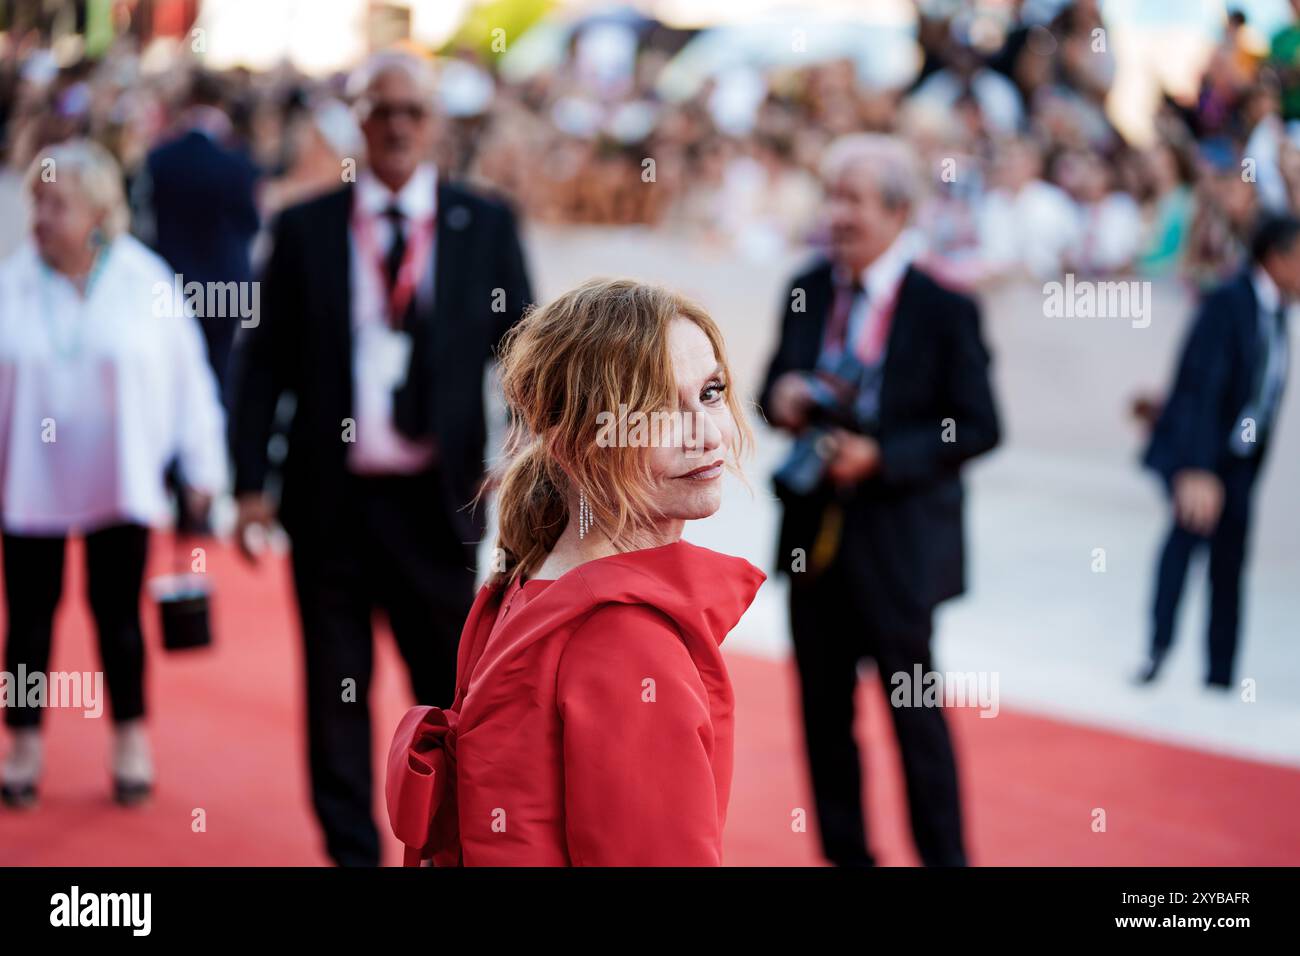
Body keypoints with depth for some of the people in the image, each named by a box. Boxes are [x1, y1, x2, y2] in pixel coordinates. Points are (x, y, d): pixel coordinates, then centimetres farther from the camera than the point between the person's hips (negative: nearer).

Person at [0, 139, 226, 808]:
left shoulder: (145, 282, -6)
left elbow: (186, 375, 0)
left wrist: (201, 467, 1)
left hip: (119, 480, 0)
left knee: (117, 610, 7)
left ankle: (132, 742, 21)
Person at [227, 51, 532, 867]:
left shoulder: (485, 226, 4)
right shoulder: (305, 229, 3)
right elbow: (265, 362, 4)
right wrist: (252, 483, -2)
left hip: (436, 499, 0)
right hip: (331, 496, 0)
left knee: (451, 685, 7)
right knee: (337, 687, 7)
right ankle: (351, 850, 19)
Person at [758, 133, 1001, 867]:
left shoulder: (944, 309, -11)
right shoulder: (808, 291, 4)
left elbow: (978, 428, -10)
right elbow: (779, 384, 15)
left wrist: (882, 457, -20)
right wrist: (780, 399, -9)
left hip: (897, 539, -5)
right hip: (815, 531, 5)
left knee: (913, 706, 2)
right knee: (824, 705, 12)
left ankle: (944, 855, 16)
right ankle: (845, 852, 25)